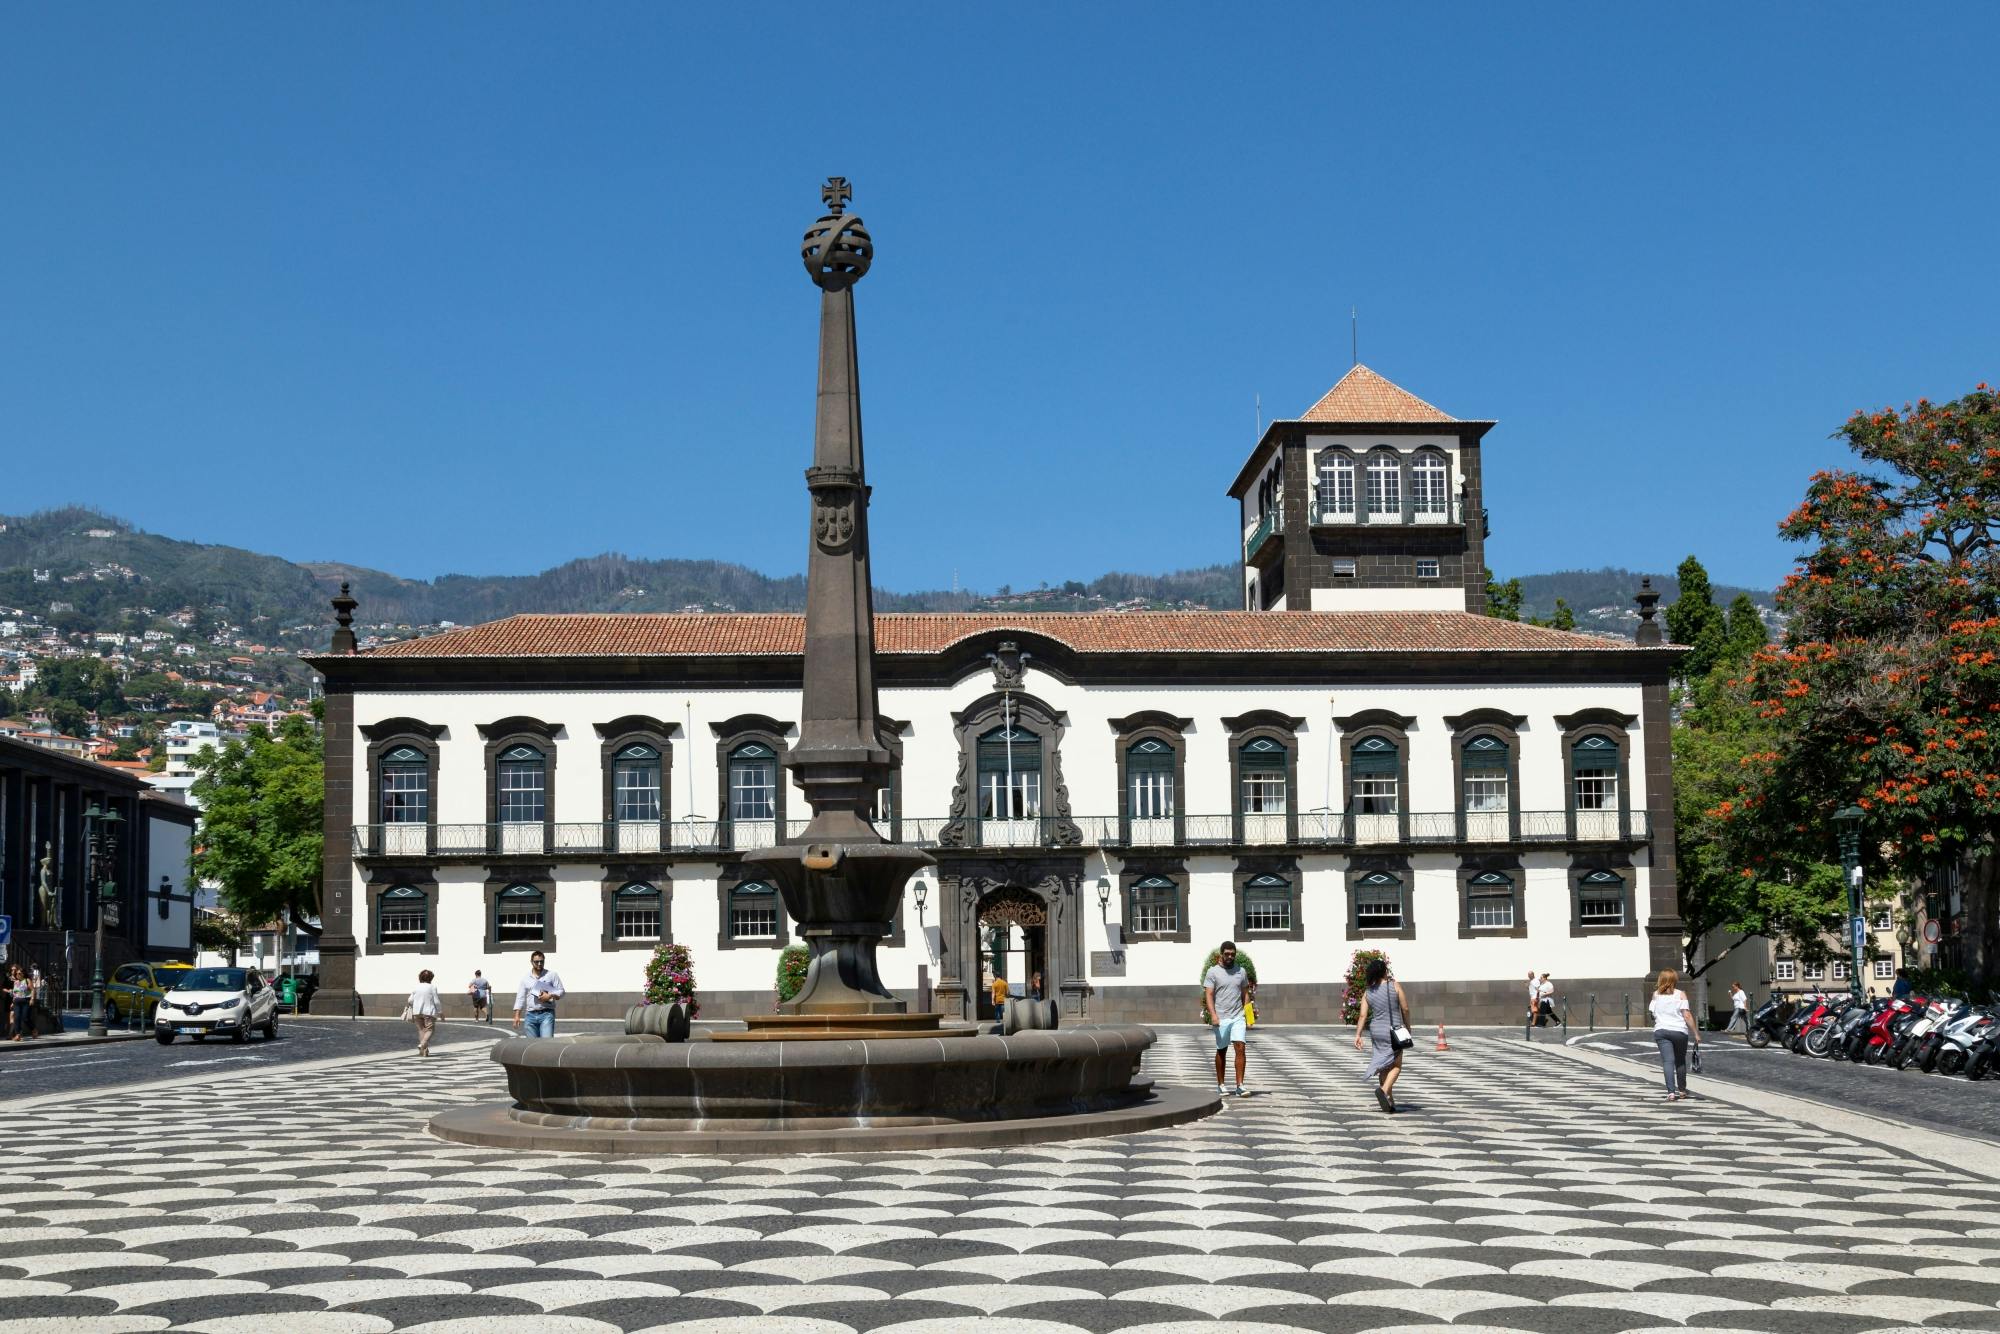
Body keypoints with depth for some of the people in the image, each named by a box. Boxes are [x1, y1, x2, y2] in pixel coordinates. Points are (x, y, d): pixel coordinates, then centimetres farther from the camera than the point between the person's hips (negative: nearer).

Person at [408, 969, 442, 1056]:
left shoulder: (416, 987, 4)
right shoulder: (432, 988, -6)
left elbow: (410, 1000, 4)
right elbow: (436, 1001, -7)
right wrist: (440, 1012, 4)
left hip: (417, 1012, 4)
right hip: (429, 1012, -4)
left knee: (421, 1030, 13)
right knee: (429, 1030, 1)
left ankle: (424, 1050, 10)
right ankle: (423, 1044, -24)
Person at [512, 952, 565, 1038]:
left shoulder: (552, 975, 6)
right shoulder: (525, 977, 12)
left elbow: (561, 992, 4)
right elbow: (520, 998, 11)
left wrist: (550, 996, -15)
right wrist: (517, 1016, 3)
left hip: (547, 1014, -3)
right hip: (530, 1015, 3)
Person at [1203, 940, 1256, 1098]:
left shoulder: (1241, 971, 10)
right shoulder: (1213, 972, -2)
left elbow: (1245, 994, 16)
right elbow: (1208, 995, -8)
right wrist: (1213, 1015, -21)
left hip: (1238, 1018, 2)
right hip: (1221, 1019, -2)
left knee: (1241, 1048, -10)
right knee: (1221, 1051, 7)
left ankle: (1240, 1085, -11)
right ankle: (1220, 1085, 18)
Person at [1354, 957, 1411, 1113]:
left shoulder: (1367, 993, 2)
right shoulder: (1395, 985, -7)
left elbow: (1363, 1016, -5)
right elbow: (1405, 1008, -6)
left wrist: (1357, 1035, -6)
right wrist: (1407, 1025, 8)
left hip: (1376, 1031, 4)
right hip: (1393, 1031, -4)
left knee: (1384, 1067, 14)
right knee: (1396, 1066, -2)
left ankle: (1390, 1102, 18)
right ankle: (1384, 1090, -27)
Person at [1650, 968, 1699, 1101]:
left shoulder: (1656, 994, 6)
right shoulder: (1680, 994, -1)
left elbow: (1652, 1014, 13)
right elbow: (1687, 1015, -8)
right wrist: (1696, 1033, -4)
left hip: (1661, 1030, 1)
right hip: (1679, 1030, -1)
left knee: (1667, 1061, -6)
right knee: (1680, 1061, 18)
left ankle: (1671, 1092, -21)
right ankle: (1682, 1090, 29)